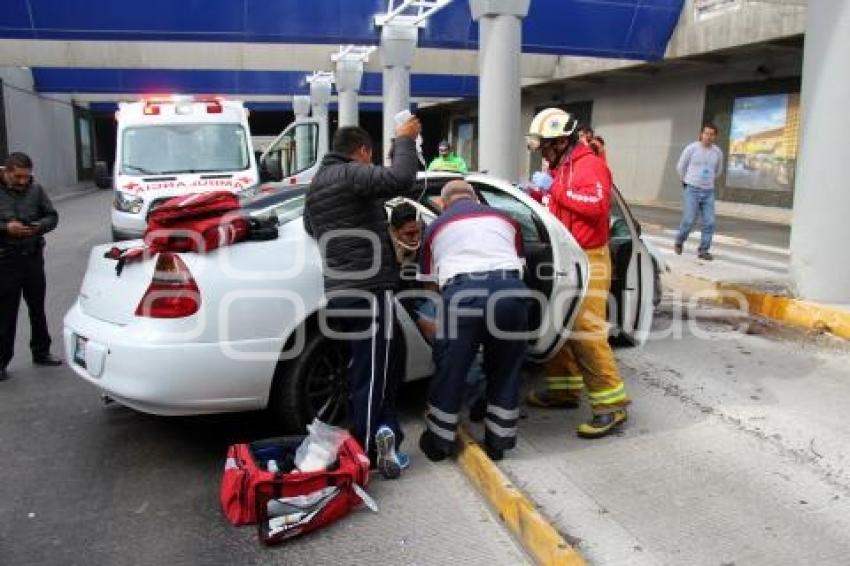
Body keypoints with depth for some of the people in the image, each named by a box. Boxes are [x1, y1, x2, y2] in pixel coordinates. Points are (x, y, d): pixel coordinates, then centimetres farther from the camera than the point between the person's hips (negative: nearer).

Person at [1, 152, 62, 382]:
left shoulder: (35, 189, 2)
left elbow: (52, 216, 9)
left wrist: (40, 226, -11)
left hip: (33, 257, 4)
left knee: (38, 308, 15)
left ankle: (41, 352, 29)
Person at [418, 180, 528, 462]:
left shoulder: (437, 226, 27)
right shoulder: (503, 218, 30)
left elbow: (428, 279, 28)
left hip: (462, 292, -1)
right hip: (509, 289, 2)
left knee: (450, 370, 12)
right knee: (506, 369, 18)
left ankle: (438, 442, 26)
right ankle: (498, 441, 28)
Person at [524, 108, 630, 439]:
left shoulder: (589, 164, -10)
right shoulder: (560, 167, 18)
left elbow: (597, 205, -25)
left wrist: (557, 189, -19)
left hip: (588, 260, -9)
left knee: (586, 332, -13)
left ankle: (611, 405, -6)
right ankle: (564, 389, 24)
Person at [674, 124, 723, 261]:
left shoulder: (718, 152, 4)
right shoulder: (691, 148, -7)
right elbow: (680, 167, 5)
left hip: (708, 192, 4)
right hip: (692, 190, -4)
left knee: (709, 222, -4)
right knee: (689, 221, -8)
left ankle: (703, 250, 6)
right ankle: (679, 242, 18)